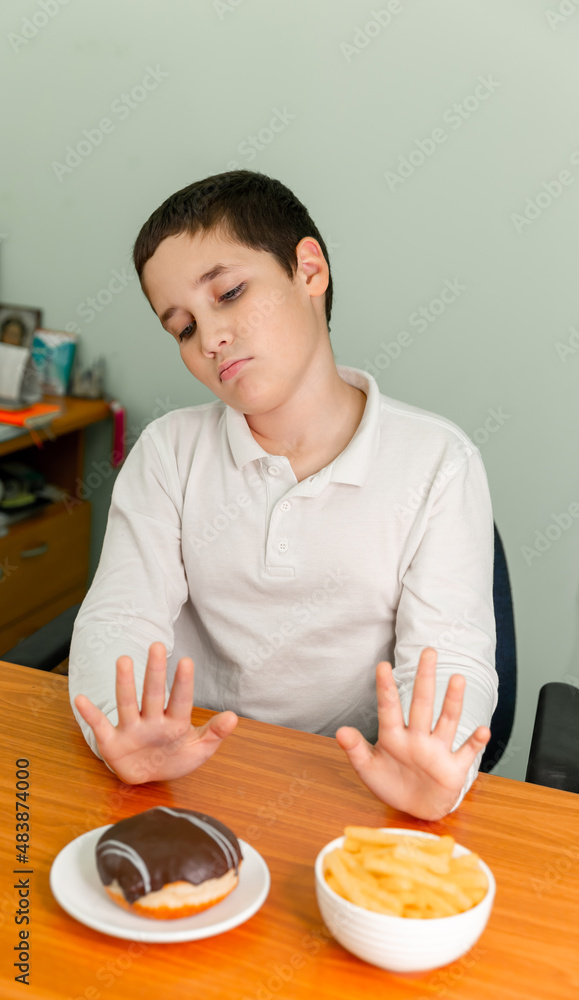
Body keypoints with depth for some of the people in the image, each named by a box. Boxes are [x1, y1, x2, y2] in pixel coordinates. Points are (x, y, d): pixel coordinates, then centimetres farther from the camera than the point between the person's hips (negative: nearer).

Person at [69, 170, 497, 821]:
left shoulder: (437, 462, -4)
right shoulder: (170, 452, 3)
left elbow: (449, 655, -10)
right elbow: (117, 620, -5)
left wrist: (427, 767, -31)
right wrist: (124, 730, -26)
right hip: (195, 771, 0)